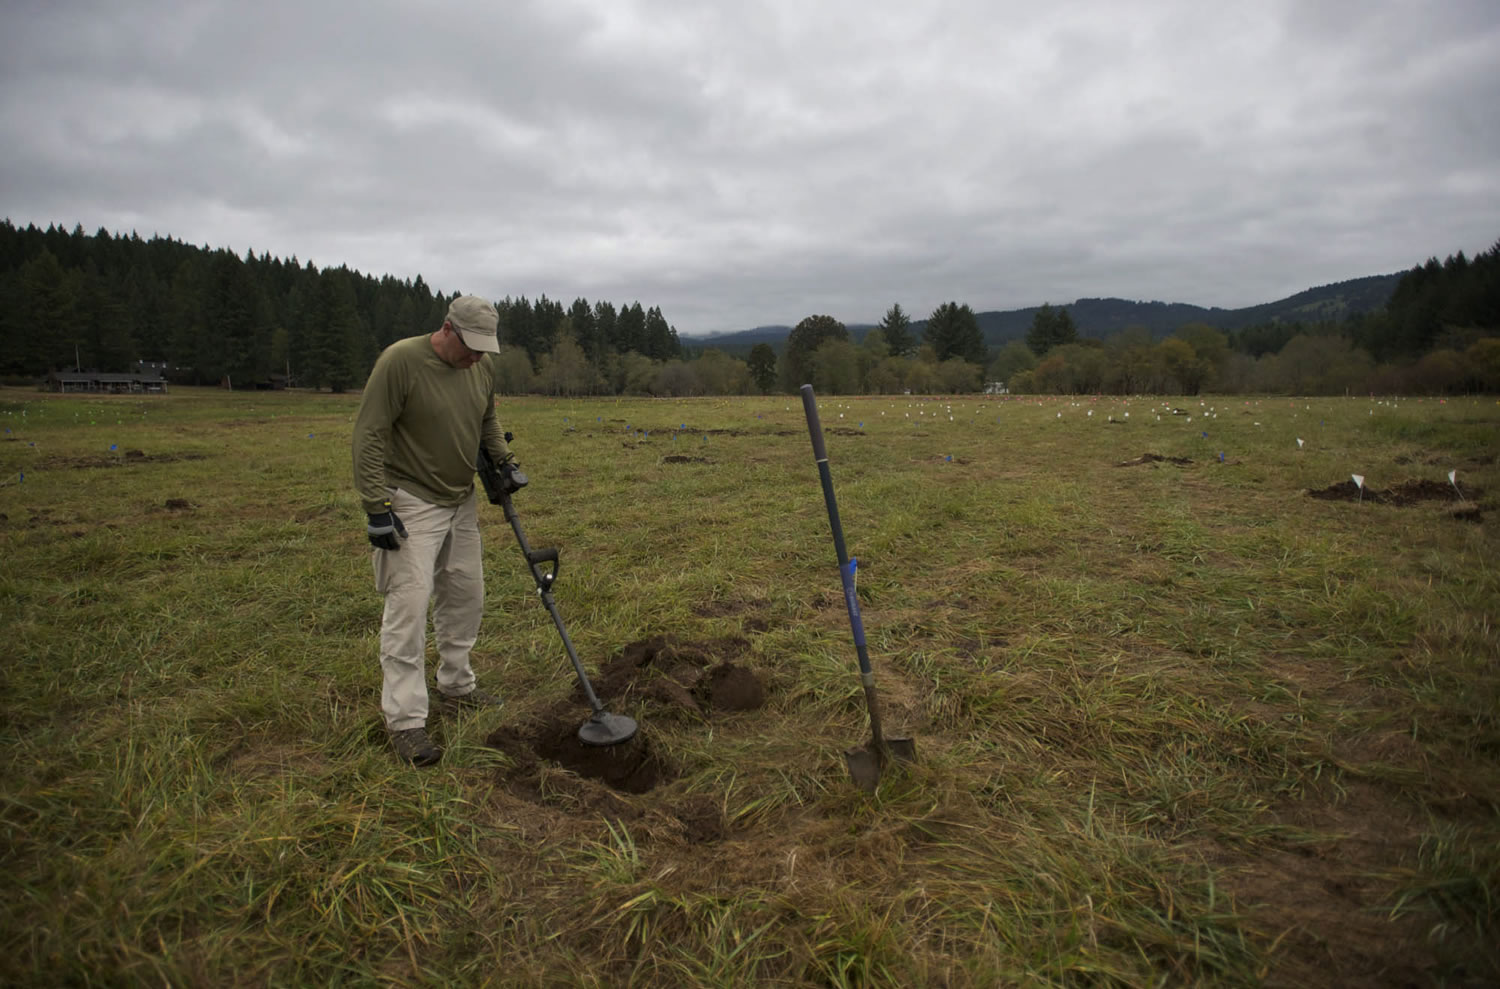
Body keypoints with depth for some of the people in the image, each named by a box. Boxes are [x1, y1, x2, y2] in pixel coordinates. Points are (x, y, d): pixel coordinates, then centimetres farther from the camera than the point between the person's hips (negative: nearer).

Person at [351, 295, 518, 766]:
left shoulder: (483, 366, 1)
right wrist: (377, 505, -21)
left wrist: (503, 460, 3)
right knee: (409, 605, -8)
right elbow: (369, 435, -18)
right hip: (411, 504, -7)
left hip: (462, 501, 7)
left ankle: (455, 687, 33)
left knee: (464, 597, 15)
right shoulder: (400, 360, -19)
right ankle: (405, 720, 0)